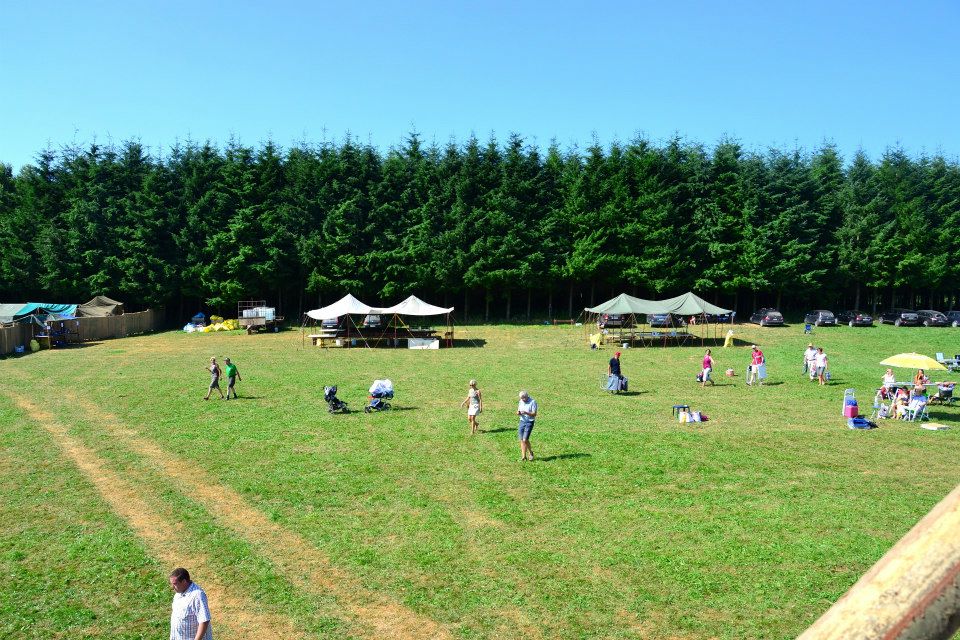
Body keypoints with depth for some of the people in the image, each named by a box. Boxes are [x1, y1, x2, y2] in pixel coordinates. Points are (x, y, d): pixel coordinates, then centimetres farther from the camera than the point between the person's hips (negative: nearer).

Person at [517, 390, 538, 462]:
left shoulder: (533, 402, -11)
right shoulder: (521, 401, 8)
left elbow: (534, 414, -15)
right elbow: (519, 411, 16)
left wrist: (526, 413, -28)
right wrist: (518, 412, -8)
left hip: (529, 422, -6)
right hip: (522, 421, 6)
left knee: (525, 439, -12)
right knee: (521, 440, 1)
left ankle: (530, 452, 13)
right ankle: (523, 456, 9)